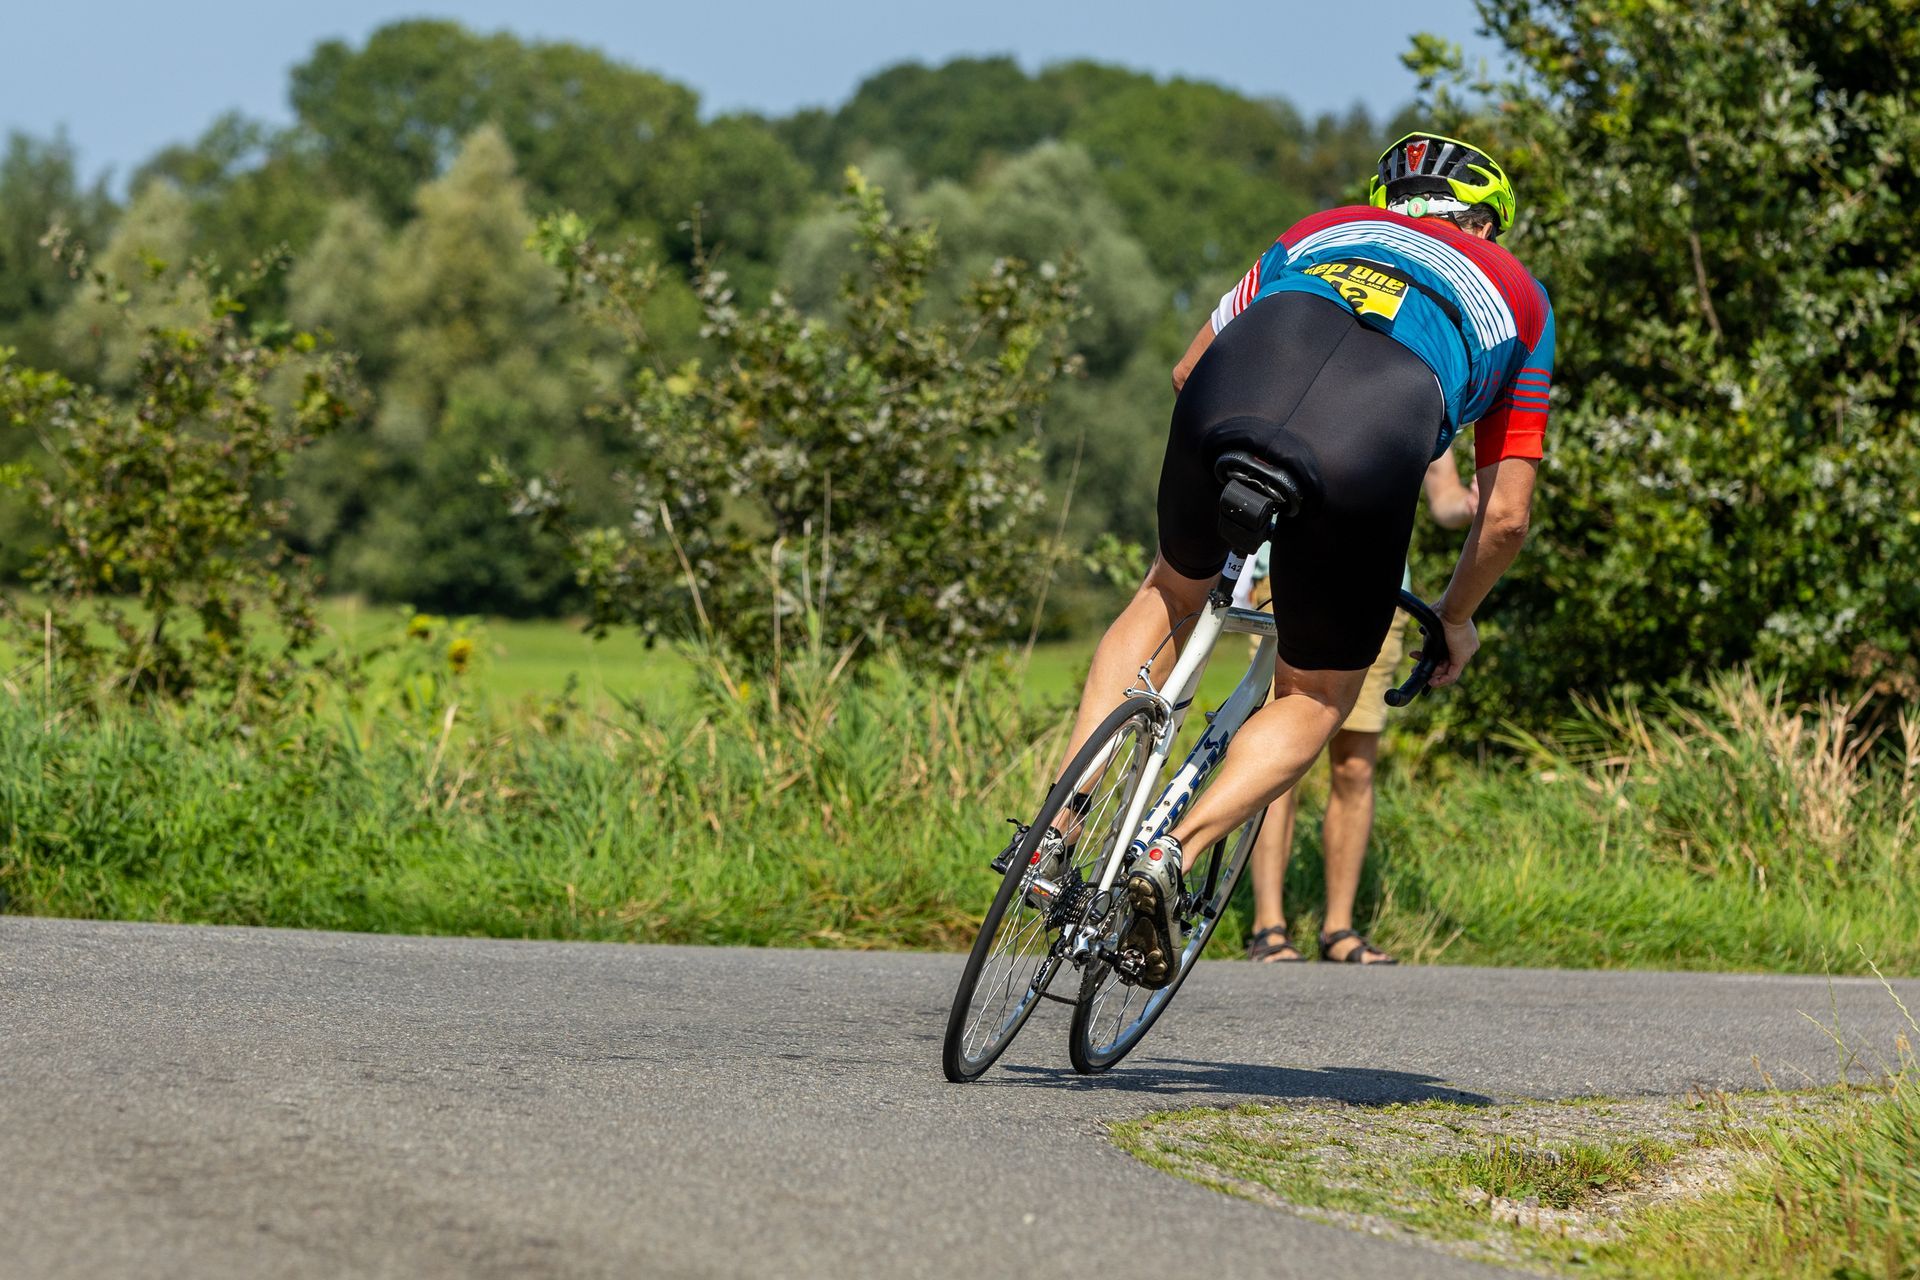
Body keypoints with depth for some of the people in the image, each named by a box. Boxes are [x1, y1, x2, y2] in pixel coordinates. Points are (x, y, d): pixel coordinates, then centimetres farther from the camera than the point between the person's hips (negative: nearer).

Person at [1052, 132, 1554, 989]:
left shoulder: (1323, 231, 40)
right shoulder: (1520, 298, 36)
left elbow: (1188, 369, 39)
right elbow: (1506, 516, 32)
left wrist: (1219, 485, 56)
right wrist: (1455, 621, 49)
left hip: (1238, 382, 2)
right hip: (1372, 448, -2)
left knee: (1172, 592, 32)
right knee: (1317, 697, 19)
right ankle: (1173, 855, -3)